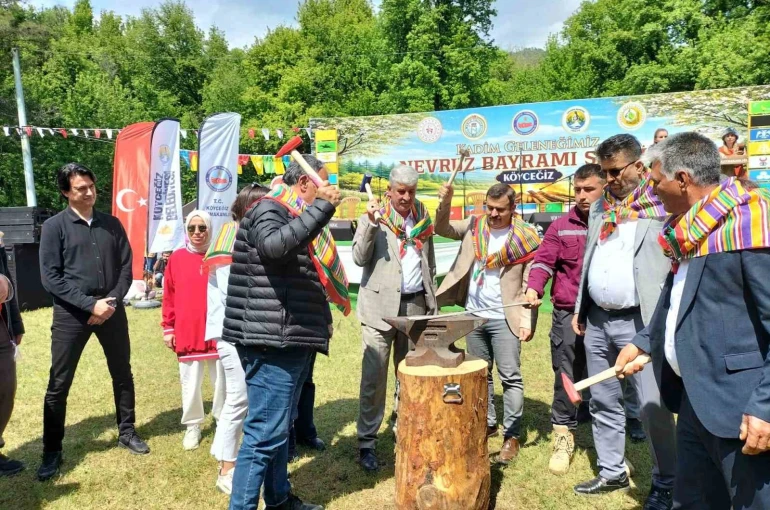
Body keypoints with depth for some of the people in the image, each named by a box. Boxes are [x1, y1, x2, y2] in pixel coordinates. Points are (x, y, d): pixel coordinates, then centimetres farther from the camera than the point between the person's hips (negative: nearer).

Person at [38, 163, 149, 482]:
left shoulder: (112, 224, 6)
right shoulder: (54, 226, -3)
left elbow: (126, 267, 5)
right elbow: (50, 277, -9)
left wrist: (112, 301, -10)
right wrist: (90, 303, -16)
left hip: (112, 310, 3)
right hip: (71, 314, -3)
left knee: (122, 374, 13)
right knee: (59, 384, 3)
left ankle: (127, 433, 30)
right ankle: (52, 451, 18)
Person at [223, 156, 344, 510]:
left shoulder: (295, 215, 20)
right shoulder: (268, 210, -9)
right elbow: (274, 245, -34)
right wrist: (321, 207, -28)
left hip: (292, 339, 10)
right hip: (272, 341, -10)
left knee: (279, 428, 19)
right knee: (265, 432, -7)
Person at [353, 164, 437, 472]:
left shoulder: (422, 215, 11)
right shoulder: (375, 215, -1)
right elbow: (359, 258, -10)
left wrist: (430, 296, 13)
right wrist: (371, 223, -21)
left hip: (415, 303, 4)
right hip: (380, 305, -4)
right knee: (374, 375, -4)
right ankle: (366, 442, 5)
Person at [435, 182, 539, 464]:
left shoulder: (526, 237, -8)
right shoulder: (474, 226, 5)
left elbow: (530, 283, -8)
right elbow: (442, 229, 2)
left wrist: (526, 321, -15)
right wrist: (445, 202, -15)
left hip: (505, 318, -4)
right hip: (474, 315, 5)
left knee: (510, 377, 0)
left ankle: (511, 436, 9)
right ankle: (487, 423, 30)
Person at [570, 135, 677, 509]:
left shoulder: (663, 205, -6)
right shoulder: (599, 207, 14)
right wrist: (580, 309, 16)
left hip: (641, 323, -6)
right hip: (597, 320, 7)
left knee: (653, 407, -1)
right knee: (603, 402, 15)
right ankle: (612, 472, 31)